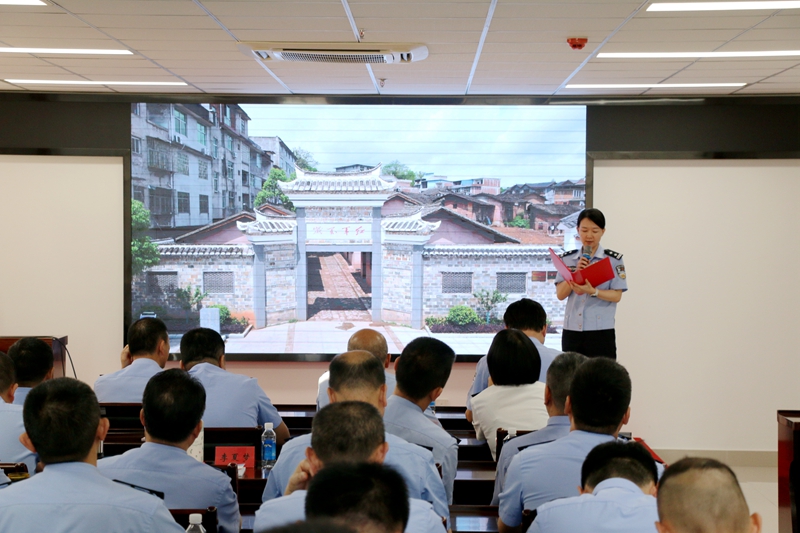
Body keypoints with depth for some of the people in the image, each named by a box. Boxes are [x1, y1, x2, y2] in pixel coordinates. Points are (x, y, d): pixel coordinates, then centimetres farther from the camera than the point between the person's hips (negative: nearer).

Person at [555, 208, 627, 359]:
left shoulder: (613, 259, 0)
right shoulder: (567, 259, 8)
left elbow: (617, 296, -5)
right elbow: (560, 294, 2)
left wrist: (593, 291, -21)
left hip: (601, 331, -3)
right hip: (571, 330, 3)